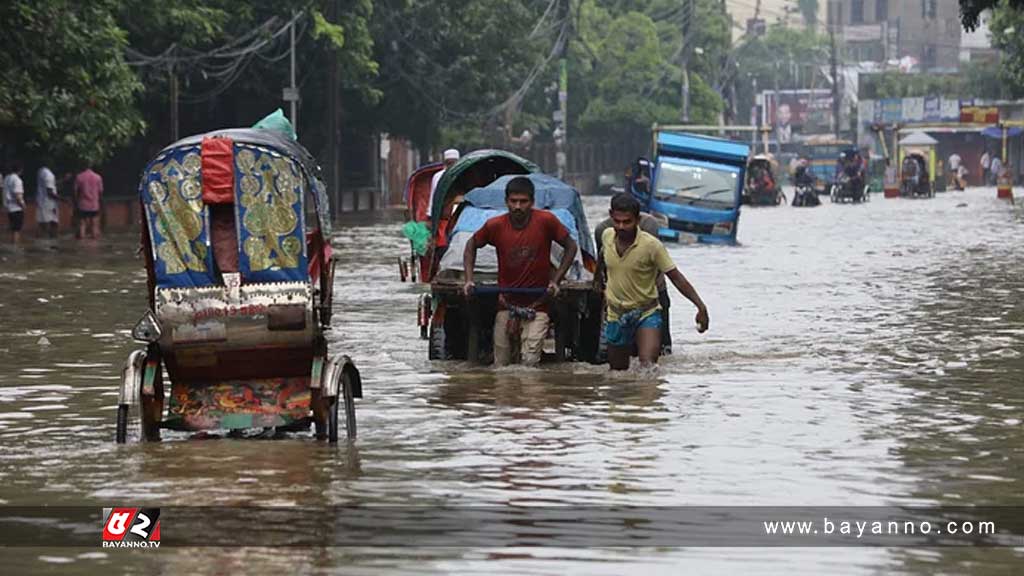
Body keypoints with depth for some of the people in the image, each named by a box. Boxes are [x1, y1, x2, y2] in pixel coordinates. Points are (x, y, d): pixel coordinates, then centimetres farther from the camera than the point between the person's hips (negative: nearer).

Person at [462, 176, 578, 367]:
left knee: (530, 362, -14)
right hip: (506, 305, 2)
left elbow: (570, 246, 2)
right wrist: (469, 280, 1)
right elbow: (472, 245, 12)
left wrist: (555, 281, -5)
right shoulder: (496, 226, -7)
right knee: (500, 367, 5)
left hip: (536, 306, -2)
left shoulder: (545, 221, -11)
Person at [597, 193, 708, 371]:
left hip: (646, 314, -5)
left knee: (647, 365, -26)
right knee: (618, 371, 14)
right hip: (616, 316, 5)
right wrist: (598, 279, 38)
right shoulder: (607, 236, -4)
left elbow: (676, 277, -15)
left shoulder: (651, 246, -19)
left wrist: (700, 305, -23)